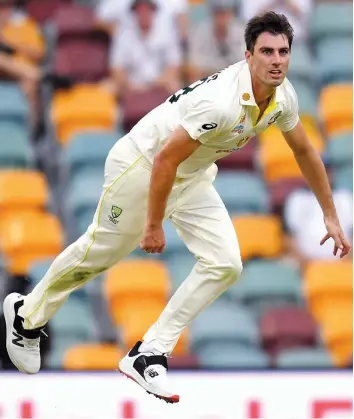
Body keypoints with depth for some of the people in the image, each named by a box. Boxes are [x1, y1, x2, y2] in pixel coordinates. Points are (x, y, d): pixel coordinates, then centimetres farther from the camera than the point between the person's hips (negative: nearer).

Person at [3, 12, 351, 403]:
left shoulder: (283, 97, -11)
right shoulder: (222, 102, -37)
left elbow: (304, 151, 8)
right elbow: (165, 159, -31)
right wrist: (153, 225, -21)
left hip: (192, 177, 7)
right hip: (141, 165, -7)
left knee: (225, 265, -7)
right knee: (98, 253, 8)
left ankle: (147, 355, 0)